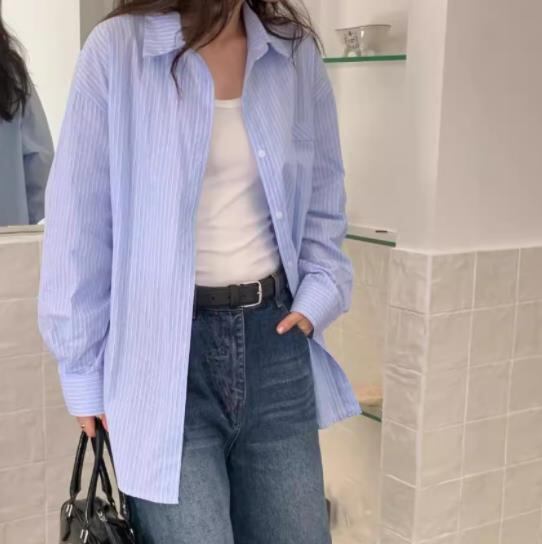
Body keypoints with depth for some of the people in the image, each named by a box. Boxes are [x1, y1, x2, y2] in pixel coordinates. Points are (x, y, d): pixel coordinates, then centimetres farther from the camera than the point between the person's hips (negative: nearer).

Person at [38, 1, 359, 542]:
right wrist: (85, 374, -1)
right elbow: (79, 229, -4)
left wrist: (318, 296, -1)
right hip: (166, 351, -4)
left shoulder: (296, 52, 5)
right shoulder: (119, 50, -7)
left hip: (274, 341, 4)